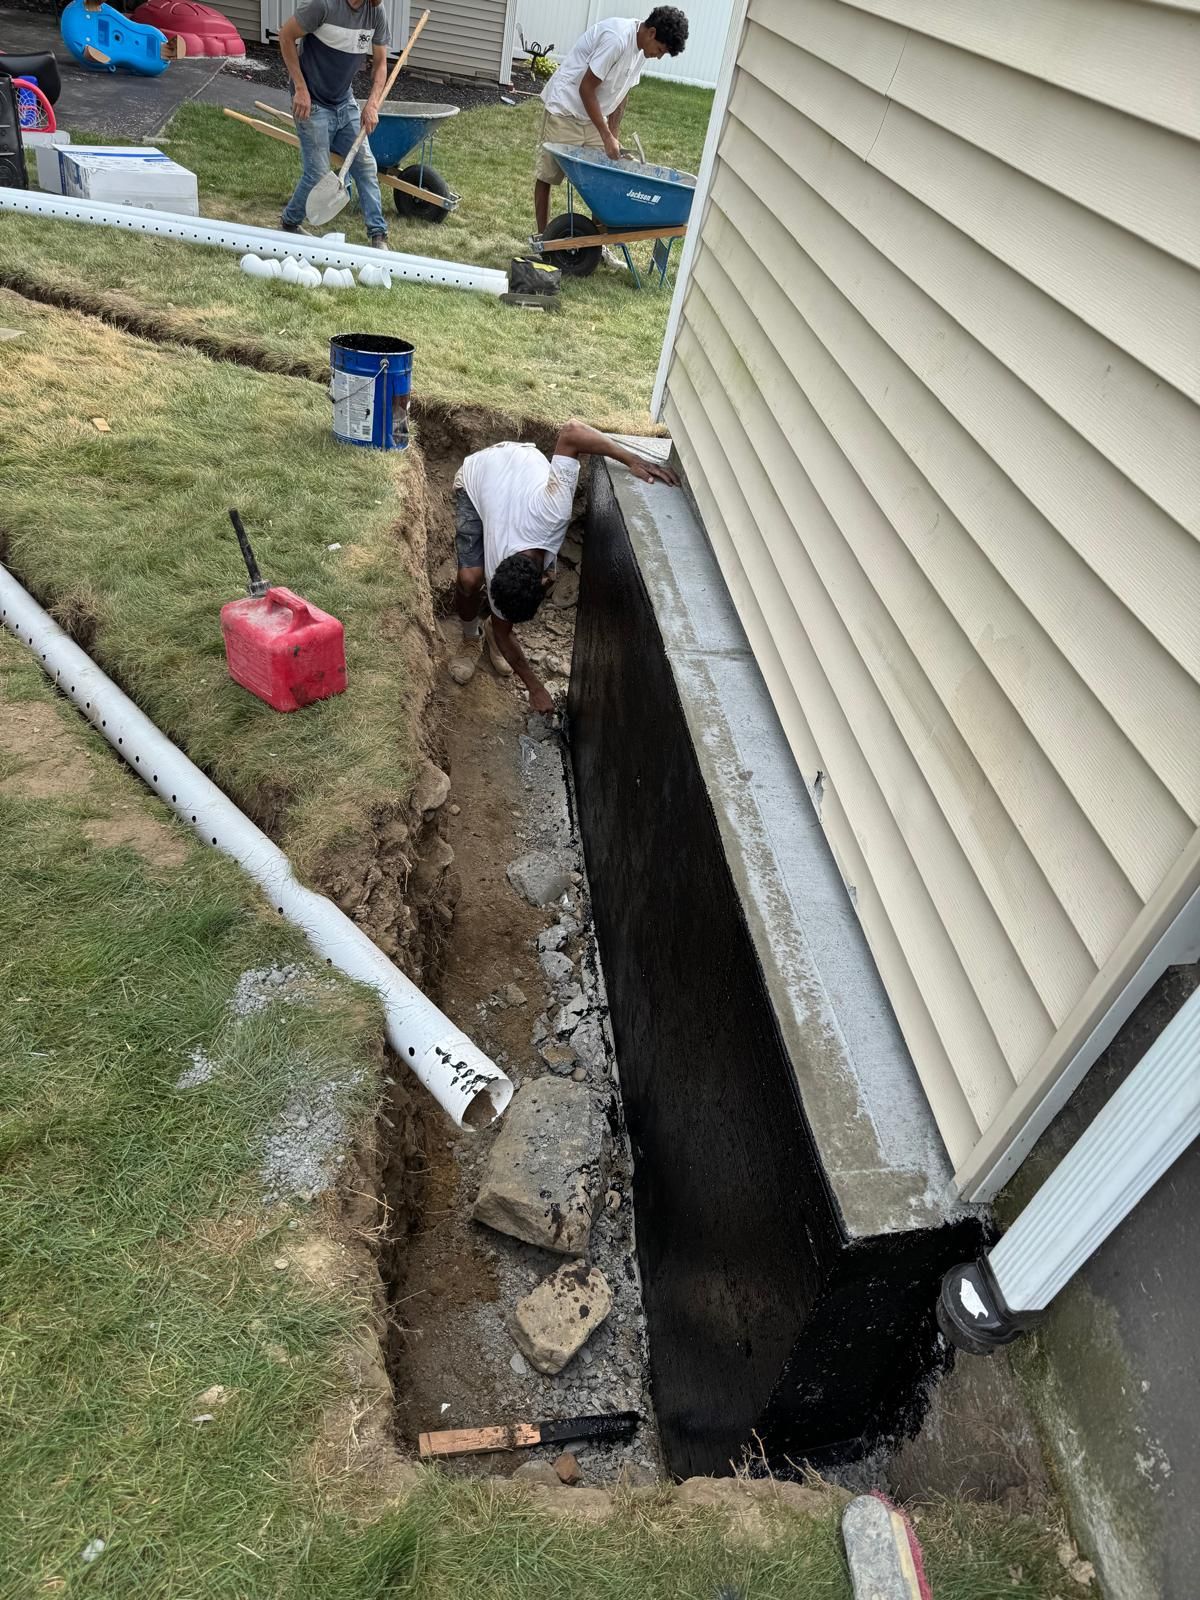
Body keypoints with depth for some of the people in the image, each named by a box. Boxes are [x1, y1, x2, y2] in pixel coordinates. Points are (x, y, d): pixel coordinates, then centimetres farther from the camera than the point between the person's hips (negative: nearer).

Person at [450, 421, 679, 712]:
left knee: (547, 574, -8)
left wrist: (633, 460, -43)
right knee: (470, 578, -21)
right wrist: (535, 686, -13)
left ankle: (491, 628, 20)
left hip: (521, 460, 3)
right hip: (477, 475, -2)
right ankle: (471, 639, 13)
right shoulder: (497, 572, -32)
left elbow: (570, 432, -42)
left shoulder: (551, 510, -43)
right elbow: (504, 633, -14)